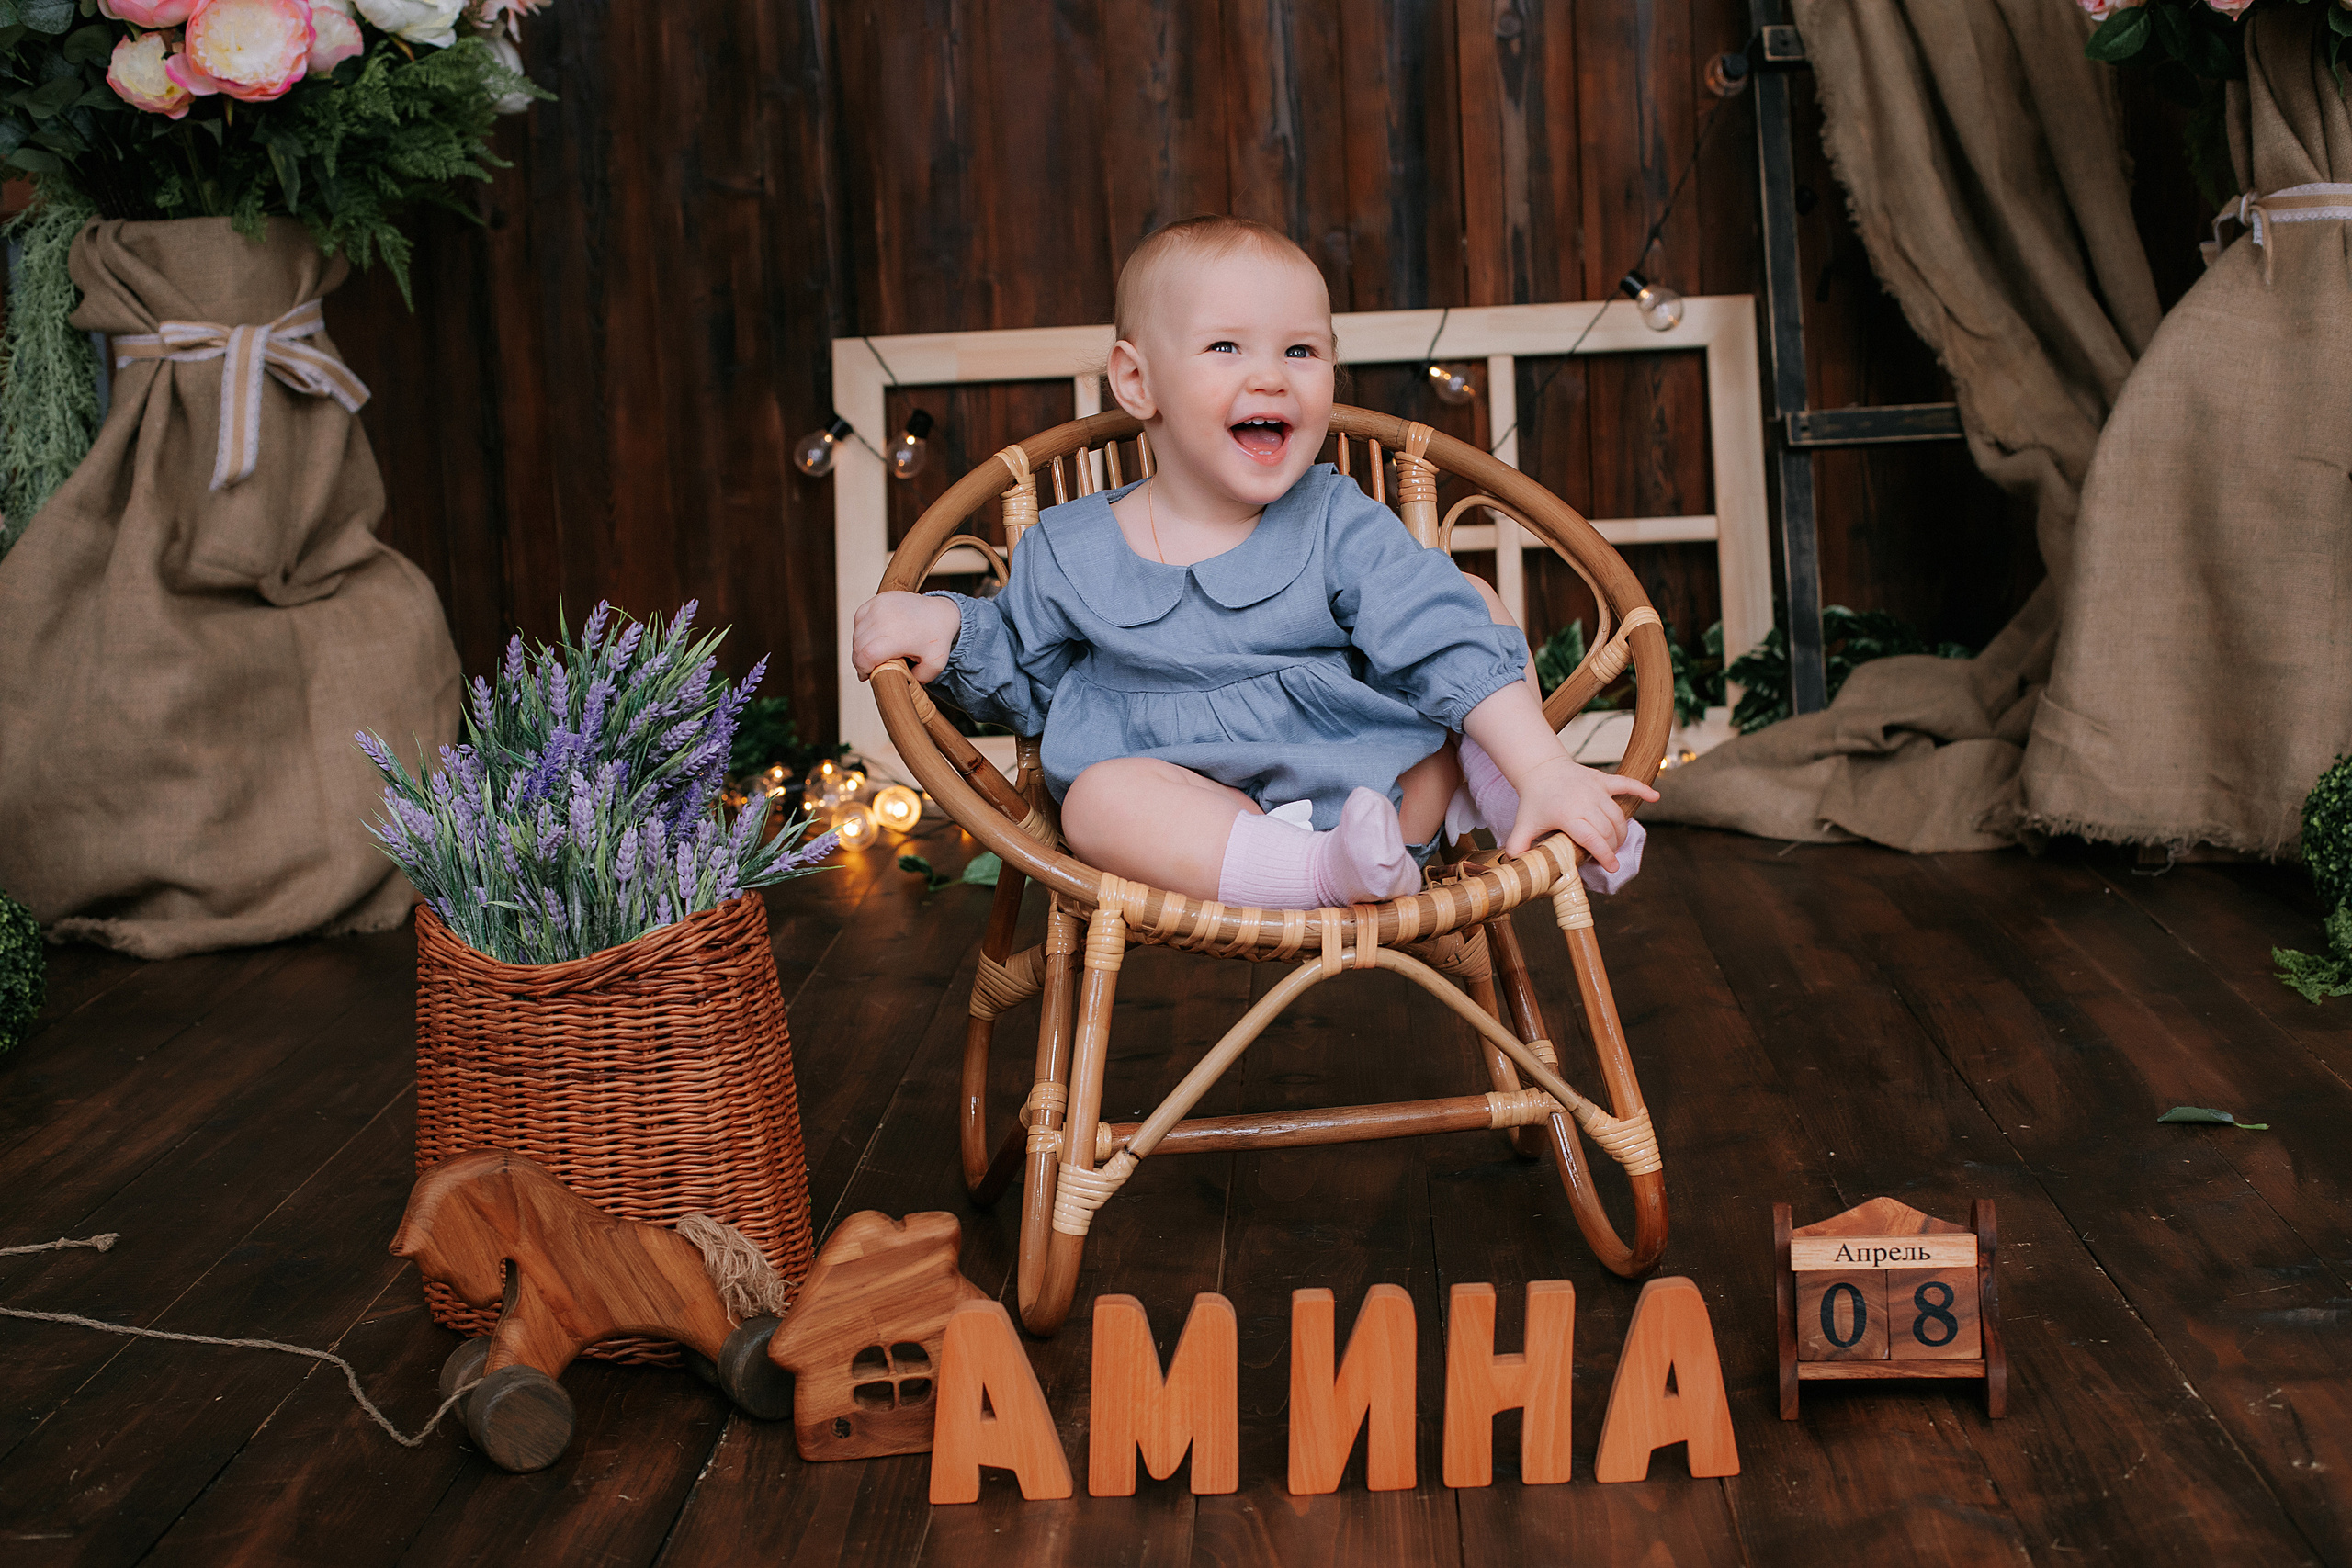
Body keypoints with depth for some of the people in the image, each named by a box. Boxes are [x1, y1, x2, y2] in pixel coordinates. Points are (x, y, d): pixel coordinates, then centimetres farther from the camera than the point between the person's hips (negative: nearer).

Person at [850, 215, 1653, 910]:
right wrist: (944, 621, -2)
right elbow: (1021, 676, 18)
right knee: (1100, 797, -32)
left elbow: (1453, 647, -9)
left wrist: (1544, 768, -20)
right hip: (1204, 830, -1)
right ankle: (1330, 873, -42)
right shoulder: (1069, 553, 2)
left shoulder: (1339, 526, -1)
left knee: (1471, 601, -3)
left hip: (1387, 798, 1)